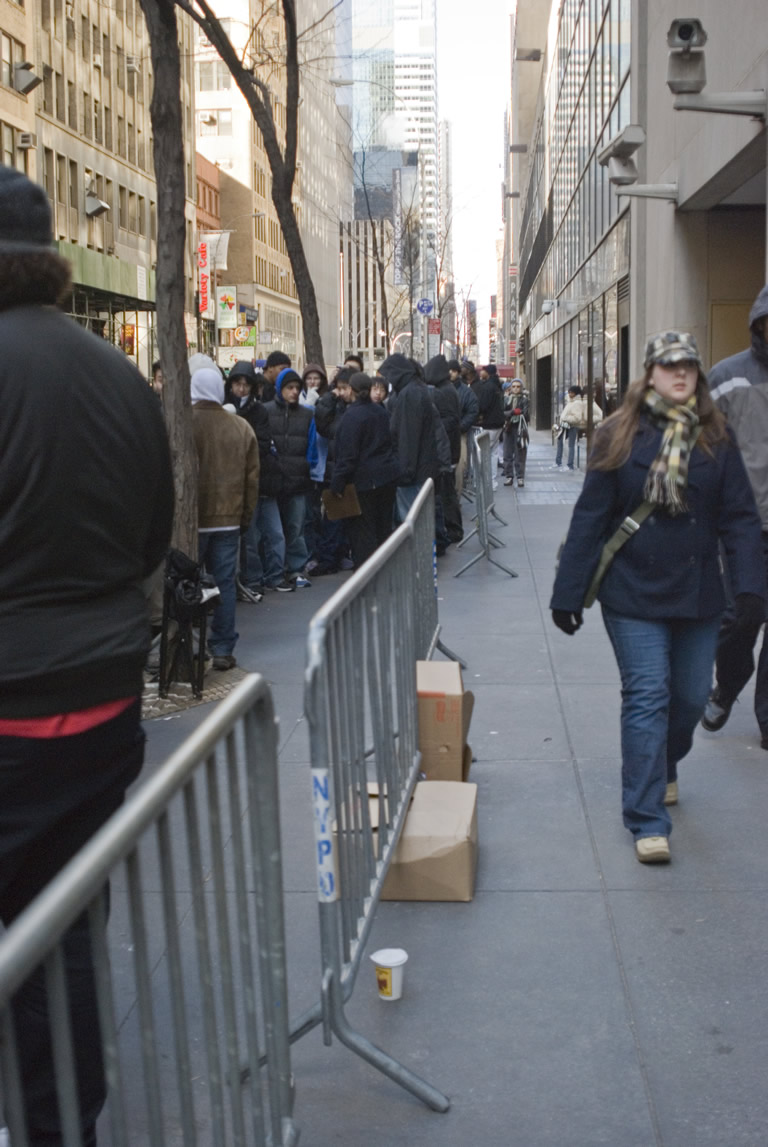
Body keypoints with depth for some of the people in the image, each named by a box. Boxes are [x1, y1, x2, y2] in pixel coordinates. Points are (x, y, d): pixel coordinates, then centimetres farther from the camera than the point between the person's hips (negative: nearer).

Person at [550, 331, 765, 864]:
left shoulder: (716, 438, 1)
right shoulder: (621, 436, -5)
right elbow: (590, 517, -5)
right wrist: (568, 593, -6)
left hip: (699, 595, 3)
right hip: (634, 594, -3)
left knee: (691, 697, 14)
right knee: (647, 697, -6)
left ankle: (664, 768, 44)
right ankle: (648, 820, 0)